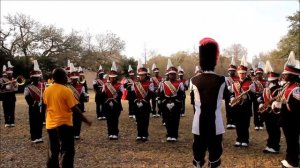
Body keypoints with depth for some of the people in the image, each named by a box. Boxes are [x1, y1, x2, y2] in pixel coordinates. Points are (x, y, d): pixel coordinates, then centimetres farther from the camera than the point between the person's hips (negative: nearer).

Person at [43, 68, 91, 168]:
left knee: (53, 151, 18)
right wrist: (86, 120, -7)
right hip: (64, 124, -7)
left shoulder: (47, 90, 4)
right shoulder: (66, 90, -15)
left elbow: (46, 106, 15)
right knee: (67, 151, 1)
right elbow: (75, 109, -15)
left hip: (50, 124, 7)